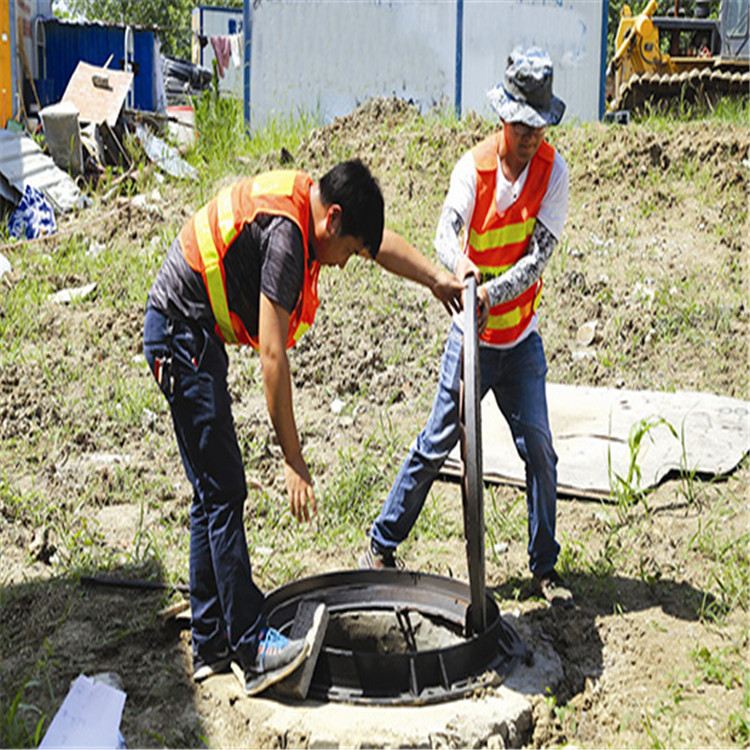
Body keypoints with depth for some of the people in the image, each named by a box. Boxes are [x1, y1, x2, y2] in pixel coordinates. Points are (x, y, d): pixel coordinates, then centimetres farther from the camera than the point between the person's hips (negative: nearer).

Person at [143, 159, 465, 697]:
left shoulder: (306, 196, 3)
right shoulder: (285, 232, -25)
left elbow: (381, 242, 22)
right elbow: (273, 356, -26)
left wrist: (439, 279, 16)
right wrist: (294, 462, -24)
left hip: (197, 335, 10)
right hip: (182, 335, -10)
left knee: (215, 495, 11)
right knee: (224, 494, -10)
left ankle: (210, 646, 17)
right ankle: (251, 649, -5)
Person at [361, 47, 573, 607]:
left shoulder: (553, 170, -5)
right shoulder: (473, 167, -8)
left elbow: (539, 254, -13)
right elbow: (446, 231, -23)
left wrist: (492, 293, -29)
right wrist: (461, 263, -47)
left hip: (522, 339, 2)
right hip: (473, 337, -2)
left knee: (539, 450, 2)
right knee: (436, 445, 2)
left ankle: (545, 566, 17)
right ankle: (382, 545, 18)